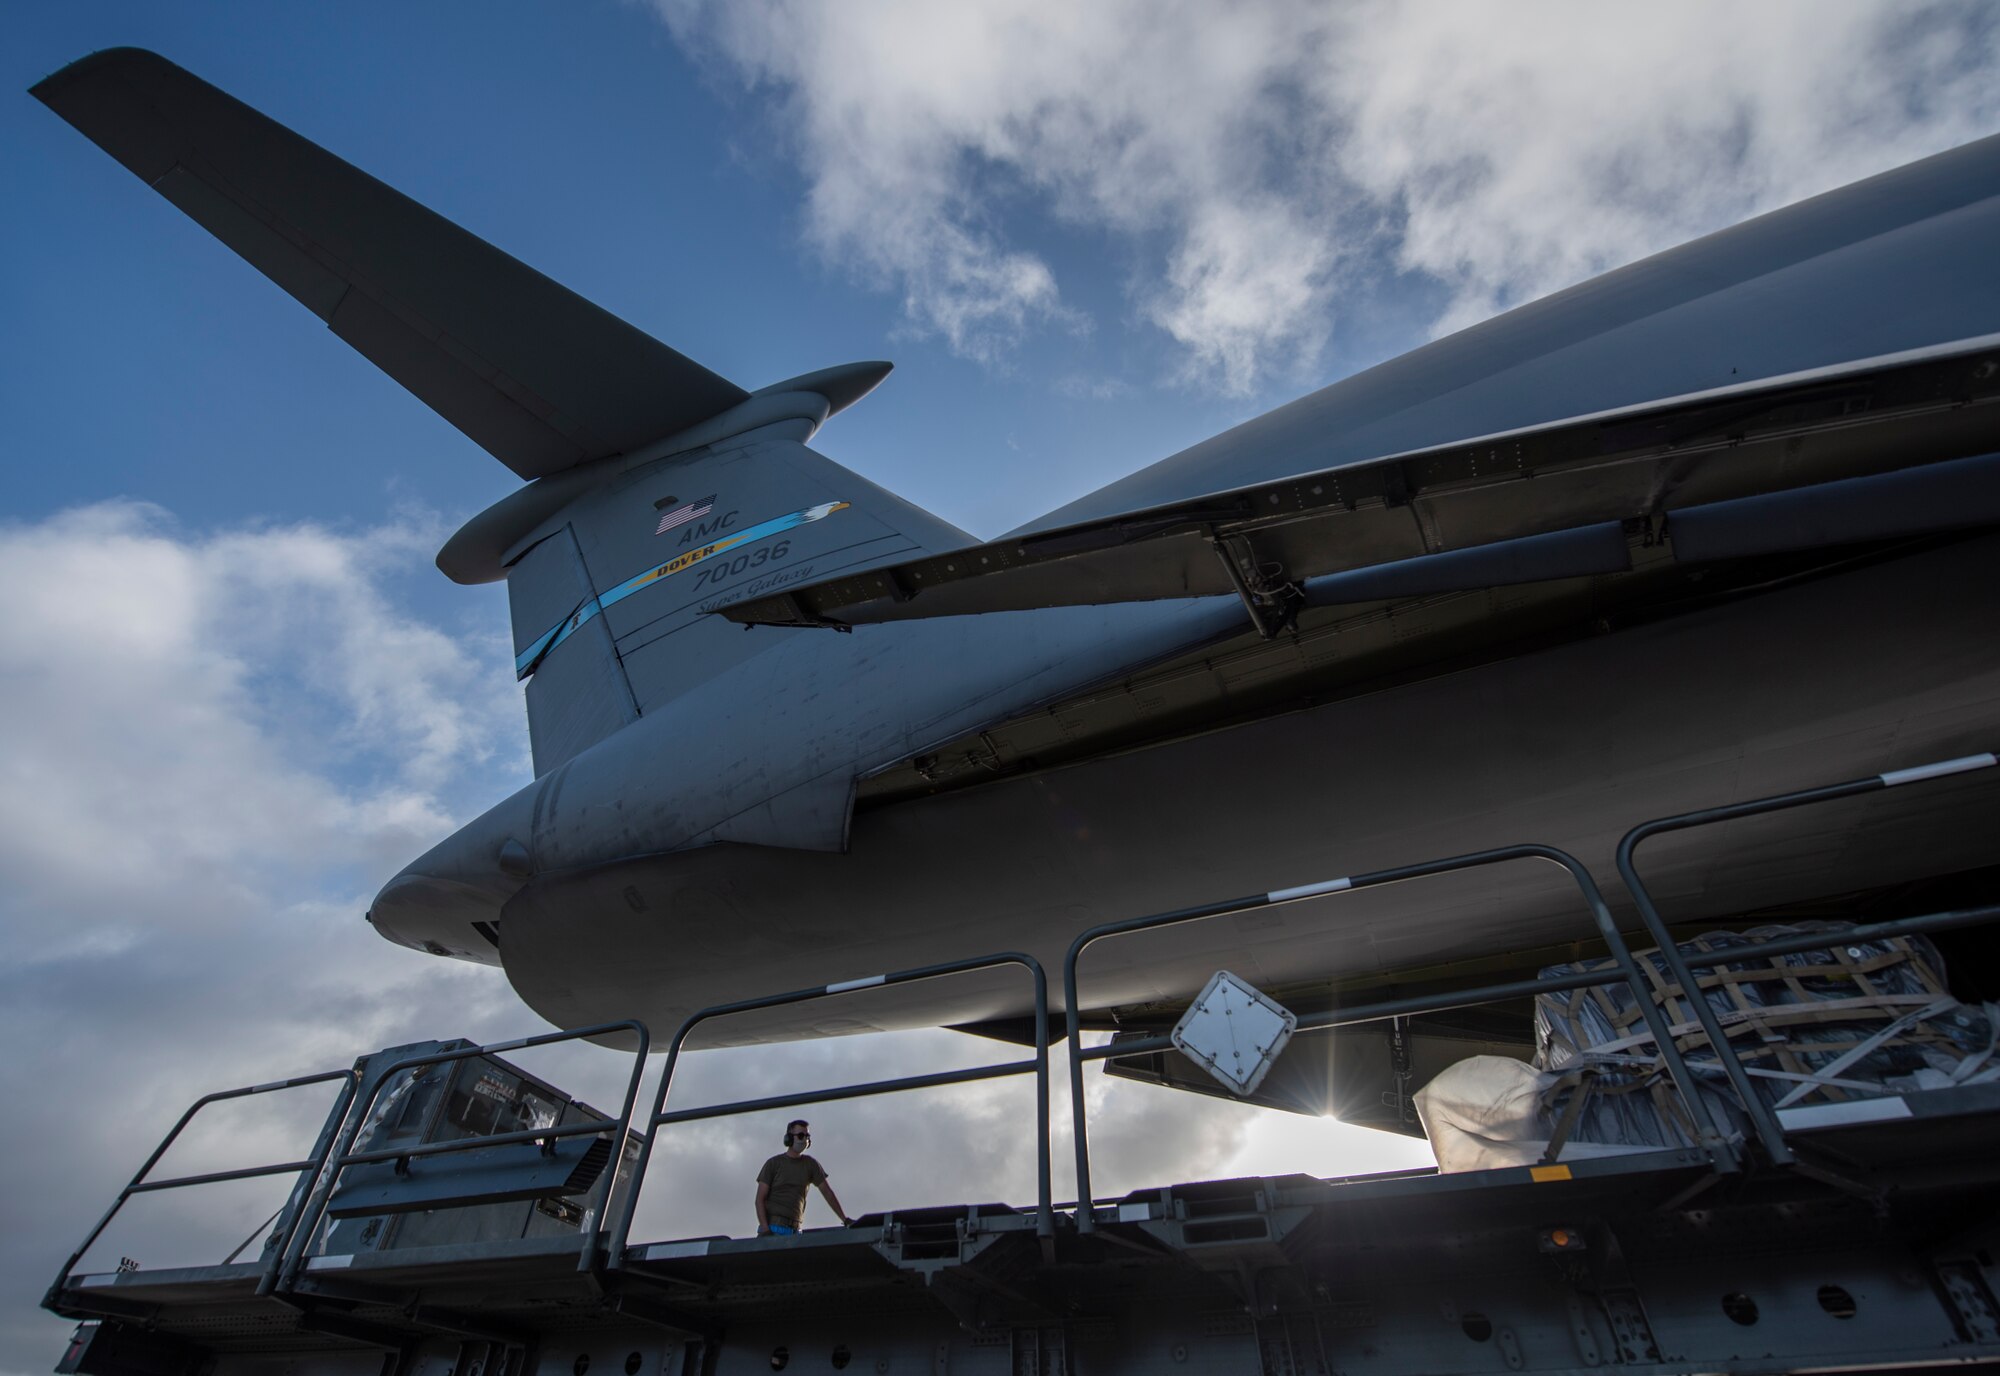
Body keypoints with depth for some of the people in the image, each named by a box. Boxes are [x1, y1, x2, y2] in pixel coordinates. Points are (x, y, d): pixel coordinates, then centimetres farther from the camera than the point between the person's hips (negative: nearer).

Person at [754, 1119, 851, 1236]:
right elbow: (760, 1199, 0)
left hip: (794, 1230, 3)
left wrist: (845, 1219, 5)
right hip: (772, 1227, -3)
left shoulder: (810, 1164, 13)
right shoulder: (773, 1163, 4)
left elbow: (827, 1192, 12)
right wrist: (765, 1228, -14)